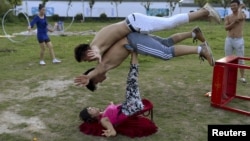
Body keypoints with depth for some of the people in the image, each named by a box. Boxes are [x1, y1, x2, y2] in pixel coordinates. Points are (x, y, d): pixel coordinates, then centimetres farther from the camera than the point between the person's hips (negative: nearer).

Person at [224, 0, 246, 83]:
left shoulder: (243, 15, -1)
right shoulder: (228, 17, 6)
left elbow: (240, 18, -26)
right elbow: (226, 28, -6)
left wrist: (240, 9, -11)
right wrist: (234, 22, -18)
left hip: (239, 40, -3)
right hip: (229, 40, 3)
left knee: (241, 59, 1)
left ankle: (242, 77, 11)